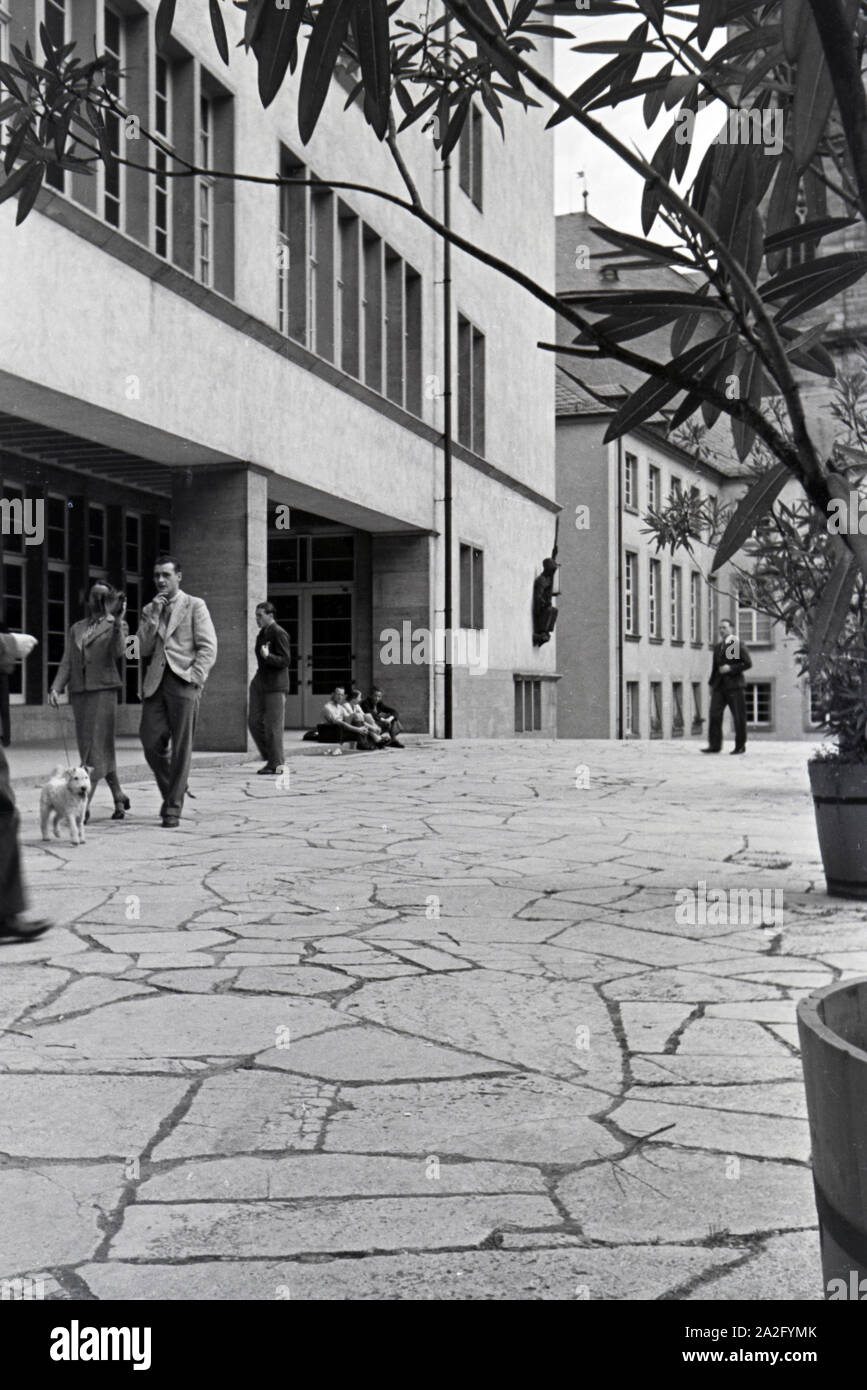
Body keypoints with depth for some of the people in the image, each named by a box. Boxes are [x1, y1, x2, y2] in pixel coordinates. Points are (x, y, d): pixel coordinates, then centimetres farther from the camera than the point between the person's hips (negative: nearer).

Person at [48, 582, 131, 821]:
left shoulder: (117, 626, 6)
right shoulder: (75, 629, 19)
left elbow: (117, 652, -13)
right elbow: (67, 663, 14)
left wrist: (117, 621, -20)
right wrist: (56, 687, 0)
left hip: (103, 690, -5)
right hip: (79, 692, 5)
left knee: (95, 748, -11)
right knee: (96, 748, 8)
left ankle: (84, 804, -15)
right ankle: (119, 797, 20)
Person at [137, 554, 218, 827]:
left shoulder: (194, 606, 5)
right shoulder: (149, 610, 18)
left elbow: (208, 648, -1)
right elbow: (143, 650, 8)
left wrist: (194, 677, -13)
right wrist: (154, 616, -1)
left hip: (183, 681, -4)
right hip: (155, 682, 4)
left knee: (181, 747, -4)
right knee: (151, 742, -3)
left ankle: (174, 808, 2)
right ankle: (171, 791, 20)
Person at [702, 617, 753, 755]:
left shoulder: (737, 644, -1)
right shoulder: (718, 647, 17)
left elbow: (748, 663, -6)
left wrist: (731, 668, -14)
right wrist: (711, 683, 19)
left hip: (734, 686, -5)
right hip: (719, 686, 5)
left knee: (739, 717, -1)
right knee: (714, 714, -6)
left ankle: (740, 746, 8)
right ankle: (715, 745, -4)